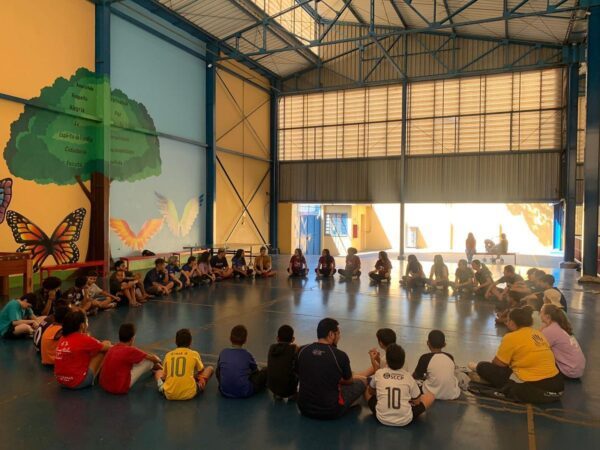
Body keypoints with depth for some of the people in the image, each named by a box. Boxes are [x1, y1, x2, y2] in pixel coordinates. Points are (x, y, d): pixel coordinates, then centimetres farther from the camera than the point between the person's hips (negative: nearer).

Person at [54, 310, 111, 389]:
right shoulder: (84, 339, -13)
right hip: (78, 382, -7)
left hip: (61, 381, 7)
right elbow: (106, 347, 3)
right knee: (102, 351, 1)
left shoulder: (63, 339, 4)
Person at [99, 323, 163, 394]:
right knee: (149, 360, -2)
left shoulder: (113, 348, 7)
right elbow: (153, 358, -1)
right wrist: (158, 361, 22)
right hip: (119, 388, -8)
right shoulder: (130, 350, -14)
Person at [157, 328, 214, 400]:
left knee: (159, 372, 31)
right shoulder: (194, 354, 4)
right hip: (189, 394, -1)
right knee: (210, 368, 19)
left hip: (169, 395, 1)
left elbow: (164, 375, 19)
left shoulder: (168, 355, 9)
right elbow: (201, 370, 21)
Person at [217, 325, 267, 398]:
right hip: (244, 393, -3)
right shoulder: (247, 354, -5)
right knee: (265, 371, 10)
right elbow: (256, 372, 13)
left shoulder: (223, 353, 0)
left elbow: (218, 373, 13)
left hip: (224, 392, 4)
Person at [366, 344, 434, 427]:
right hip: (405, 420, -1)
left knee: (366, 391, 24)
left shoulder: (378, 373, -2)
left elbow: (370, 391, 16)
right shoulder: (408, 377, -5)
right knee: (430, 396, 16)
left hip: (382, 419, 1)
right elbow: (417, 402, 7)